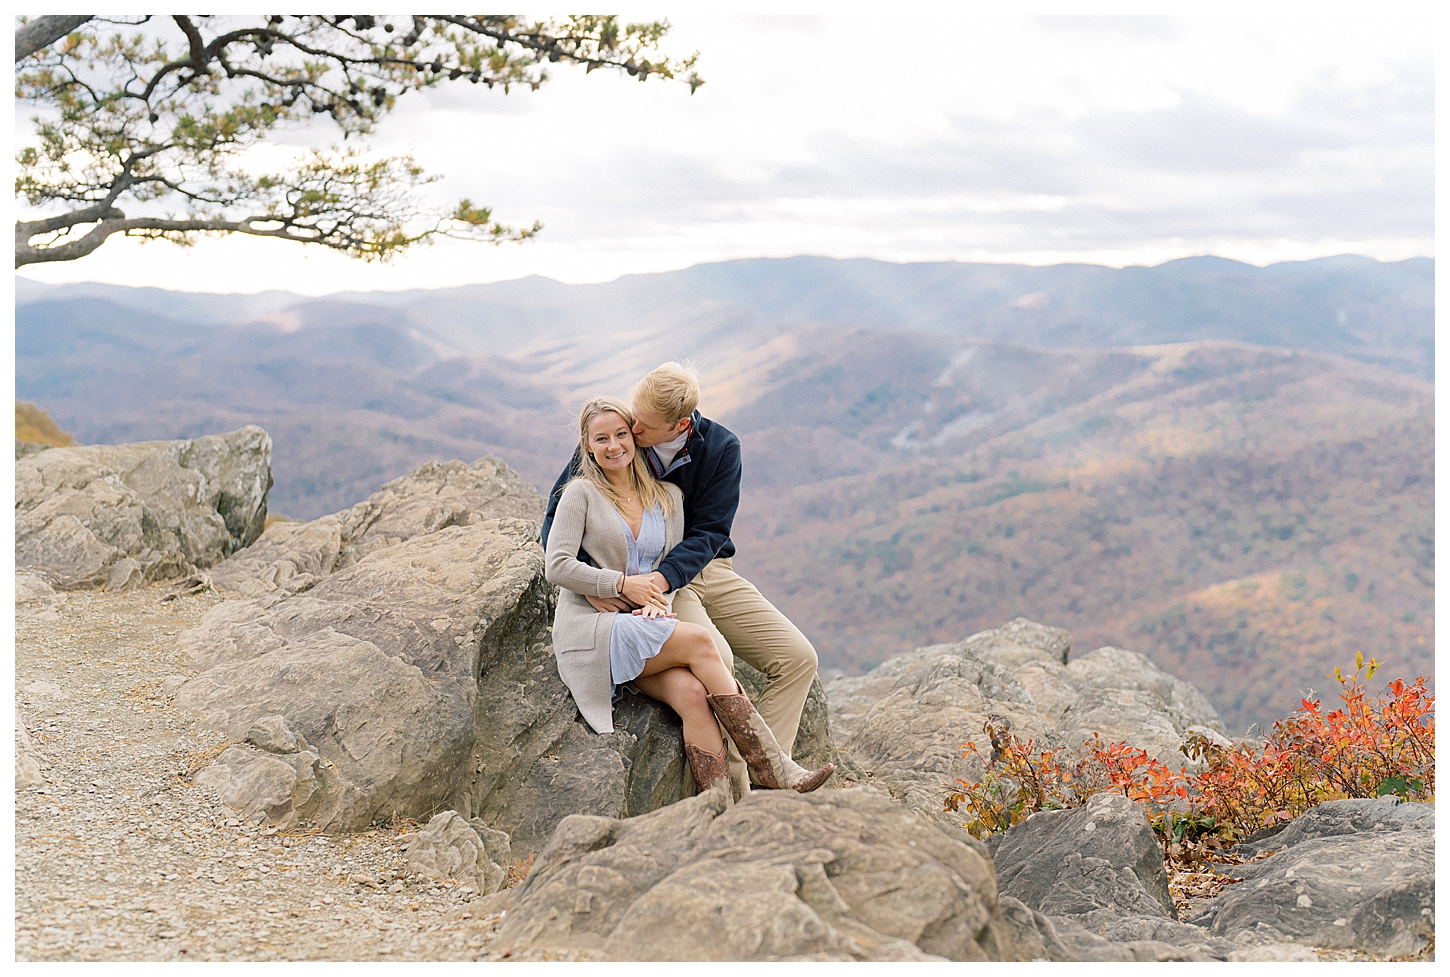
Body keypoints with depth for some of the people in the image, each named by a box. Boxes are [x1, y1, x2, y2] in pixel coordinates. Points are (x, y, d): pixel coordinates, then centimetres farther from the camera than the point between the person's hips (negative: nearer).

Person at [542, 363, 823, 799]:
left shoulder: (720, 448, -9)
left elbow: (707, 533, -11)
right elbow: (557, 519, -7)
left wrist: (661, 578, -29)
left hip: (707, 569, 4)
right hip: (641, 580, -4)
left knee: (798, 658, -9)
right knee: (715, 659, -31)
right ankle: (739, 794, -23)